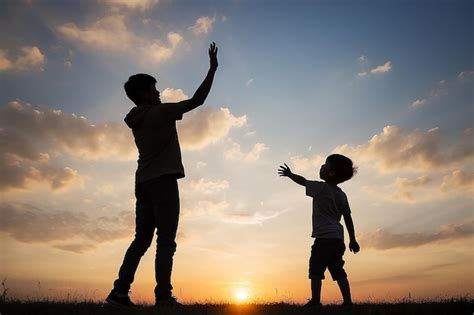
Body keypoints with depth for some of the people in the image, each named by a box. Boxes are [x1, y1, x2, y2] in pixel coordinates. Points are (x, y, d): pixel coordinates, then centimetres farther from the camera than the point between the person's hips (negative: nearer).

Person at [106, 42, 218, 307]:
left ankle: (120, 291, 7)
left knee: (142, 239, 9)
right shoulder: (160, 112, -4)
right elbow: (197, 101, -7)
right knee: (166, 240, -8)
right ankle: (163, 296, -9)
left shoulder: (137, 119, 18)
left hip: (144, 182, 8)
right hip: (162, 180, -8)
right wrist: (213, 69, -1)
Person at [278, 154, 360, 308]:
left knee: (316, 268, -5)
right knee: (338, 270, 10)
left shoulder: (322, 187, -7)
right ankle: (348, 301, 7)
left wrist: (289, 174, 24)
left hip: (324, 237, -8)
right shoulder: (341, 194, 14)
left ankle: (315, 301, -7)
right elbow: (348, 218, 15)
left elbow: (302, 181, 6)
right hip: (338, 237, 8)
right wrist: (353, 240, 18)